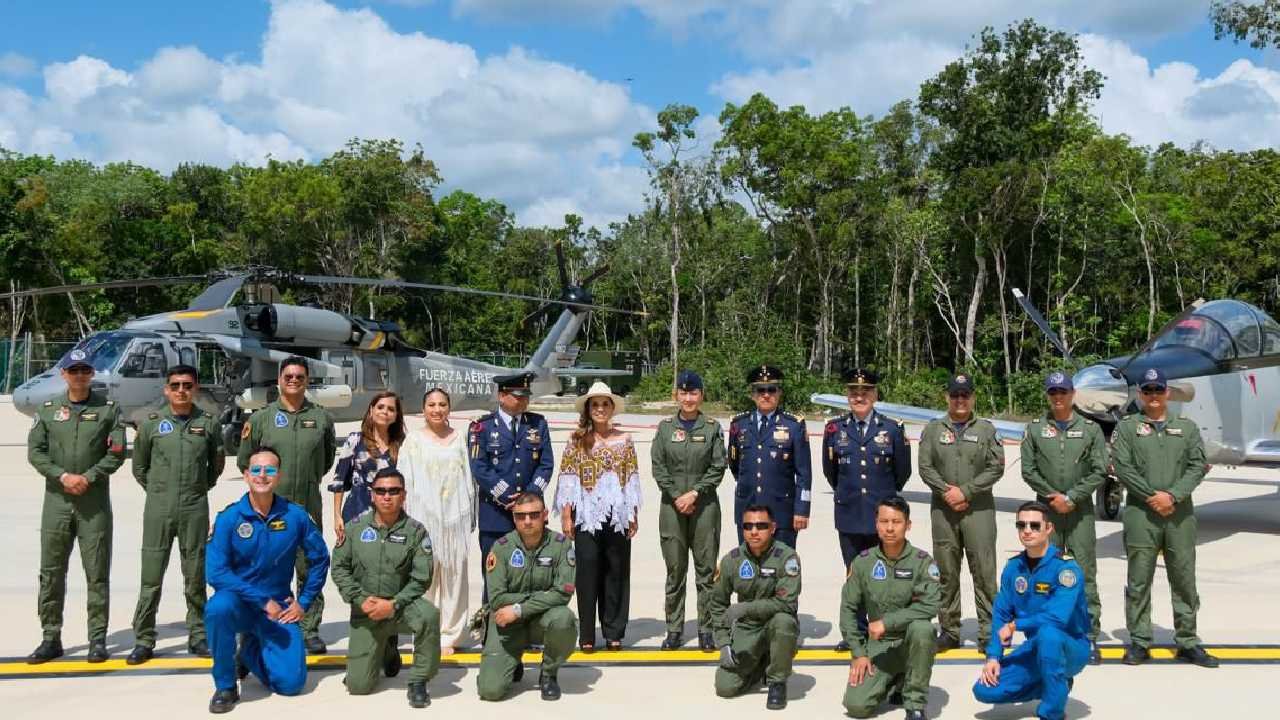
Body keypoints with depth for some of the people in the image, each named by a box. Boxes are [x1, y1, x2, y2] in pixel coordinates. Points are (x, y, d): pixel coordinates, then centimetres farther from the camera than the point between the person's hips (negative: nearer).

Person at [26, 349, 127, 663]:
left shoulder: (108, 409, 3)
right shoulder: (47, 410, 8)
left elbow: (117, 453, -2)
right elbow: (35, 452, 3)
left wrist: (88, 477, -14)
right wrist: (63, 476, -11)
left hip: (94, 500, -2)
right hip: (56, 499, 2)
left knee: (97, 572, 1)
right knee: (51, 572, 6)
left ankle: (98, 638, 9)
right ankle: (51, 638, 17)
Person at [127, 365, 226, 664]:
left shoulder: (209, 423, 3)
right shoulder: (151, 424, 3)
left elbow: (217, 464, 14)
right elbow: (139, 466, 12)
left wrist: (200, 488, 9)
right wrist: (157, 489, 8)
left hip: (195, 510, 0)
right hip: (158, 510, 0)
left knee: (195, 576, 8)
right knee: (151, 576, 2)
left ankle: (198, 636, 18)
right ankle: (144, 640, 11)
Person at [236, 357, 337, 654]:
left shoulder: (321, 417, 7)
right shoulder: (261, 418, 4)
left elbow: (329, 457, 18)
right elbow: (244, 461, 11)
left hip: (308, 506, 1)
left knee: (310, 571, 5)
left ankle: (310, 630, 15)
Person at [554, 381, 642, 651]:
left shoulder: (624, 440, 8)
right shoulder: (577, 440, 3)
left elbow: (632, 479, 9)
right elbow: (567, 479, 1)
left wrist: (634, 516, 6)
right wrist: (566, 516, -4)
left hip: (617, 515, 2)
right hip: (587, 515, -2)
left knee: (617, 573, 6)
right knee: (587, 573, 0)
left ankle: (614, 633, 16)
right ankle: (587, 636, 8)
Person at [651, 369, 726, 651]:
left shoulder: (712, 427, 3)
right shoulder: (665, 427, 6)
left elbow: (718, 467, -1)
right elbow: (658, 466, 2)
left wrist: (694, 493, -10)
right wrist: (676, 497, -7)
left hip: (705, 504, -1)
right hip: (672, 505, 1)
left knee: (706, 568, 1)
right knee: (675, 569, 5)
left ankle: (706, 629, 10)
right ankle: (674, 629, 14)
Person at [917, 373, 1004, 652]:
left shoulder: (986, 429, 7)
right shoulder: (933, 429, 9)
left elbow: (996, 467, -2)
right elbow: (925, 467, 3)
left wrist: (966, 491, -10)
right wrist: (947, 492, -10)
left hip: (979, 509, -1)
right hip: (943, 509, 1)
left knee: (984, 571, -3)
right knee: (946, 572, 7)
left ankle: (988, 632, 4)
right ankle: (949, 630, 16)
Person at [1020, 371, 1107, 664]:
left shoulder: (1090, 429, 4)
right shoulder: (1035, 429, 6)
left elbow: (1099, 470, -2)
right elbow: (1028, 470, 2)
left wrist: (1071, 497, -10)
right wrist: (1052, 495, -7)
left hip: (1080, 510, -1)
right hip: (1046, 508, 1)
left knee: (1085, 573, -3)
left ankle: (1090, 637, 2)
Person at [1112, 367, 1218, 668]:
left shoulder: (1187, 427, 12)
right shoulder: (1127, 427, 6)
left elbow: (1197, 466, 3)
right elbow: (1122, 467, -3)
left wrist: (1173, 495, -11)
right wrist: (1152, 496, -11)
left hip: (1180, 513, 2)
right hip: (1141, 512, -2)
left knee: (1184, 580, 6)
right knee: (1139, 581, 2)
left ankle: (1187, 642, 16)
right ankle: (1139, 642, 10)